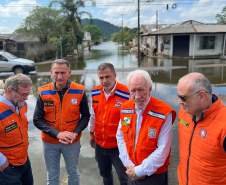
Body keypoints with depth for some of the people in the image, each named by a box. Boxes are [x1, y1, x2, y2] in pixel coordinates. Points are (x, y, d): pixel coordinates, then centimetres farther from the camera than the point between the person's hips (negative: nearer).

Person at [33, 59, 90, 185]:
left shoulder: (80, 91, -12)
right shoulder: (43, 93, -12)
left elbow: (86, 116, -3)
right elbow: (37, 120, -9)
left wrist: (75, 133, -17)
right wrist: (57, 134, -20)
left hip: (73, 142, 0)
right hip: (50, 142, 1)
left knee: (73, 172, 21)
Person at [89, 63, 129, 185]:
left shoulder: (126, 94, -21)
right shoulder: (95, 93, -4)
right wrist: (91, 133, 19)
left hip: (118, 145, -5)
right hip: (100, 144, 5)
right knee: (104, 174, 25)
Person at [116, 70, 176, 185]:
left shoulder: (164, 113, -21)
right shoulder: (125, 108, -4)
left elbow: (162, 150, -20)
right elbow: (120, 137, 1)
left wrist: (140, 170, -15)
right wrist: (130, 165, -7)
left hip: (154, 175, -4)